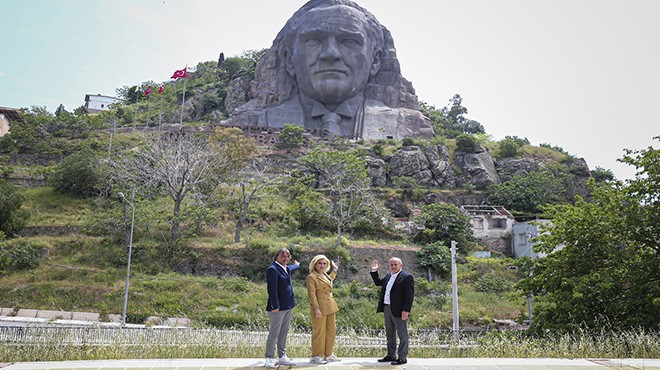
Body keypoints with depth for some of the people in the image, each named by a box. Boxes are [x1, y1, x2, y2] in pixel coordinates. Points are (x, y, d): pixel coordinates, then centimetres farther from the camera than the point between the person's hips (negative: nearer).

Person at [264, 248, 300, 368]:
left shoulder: (286, 268, 14)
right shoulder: (273, 269, -15)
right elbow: (272, 289, -19)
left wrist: (297, 265, 62)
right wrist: (275, 306, -23)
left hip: (287, 306, 9)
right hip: (278, 307, -9)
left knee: (284, 332, 13)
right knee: (274, 333, -4)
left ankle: (282, 357, 20)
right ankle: (269, 358, 4)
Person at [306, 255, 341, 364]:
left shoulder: (325, 275, 15)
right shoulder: (311, 277, -10)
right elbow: (311, 295, -15)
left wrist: (335, 270, 42)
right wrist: (316, 309, -20)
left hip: (330, 308, 9)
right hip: (320, 309, -8)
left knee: (331, 331, 11)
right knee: (319, 332, -3)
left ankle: (328, 354, 22)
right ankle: (316, 356, 7)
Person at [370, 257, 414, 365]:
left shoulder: (407, 277, -10)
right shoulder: (388, 276, 14)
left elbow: (409, 296, -15)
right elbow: (378, 282, 30)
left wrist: (406, 310, -21)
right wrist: (374, 271, 18)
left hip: (399, 311, -8)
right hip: (387, 309, 8)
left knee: (402, 335, 2)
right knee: (390, 334, 16)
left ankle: (402, 358, 8)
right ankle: (390, 355, 26)